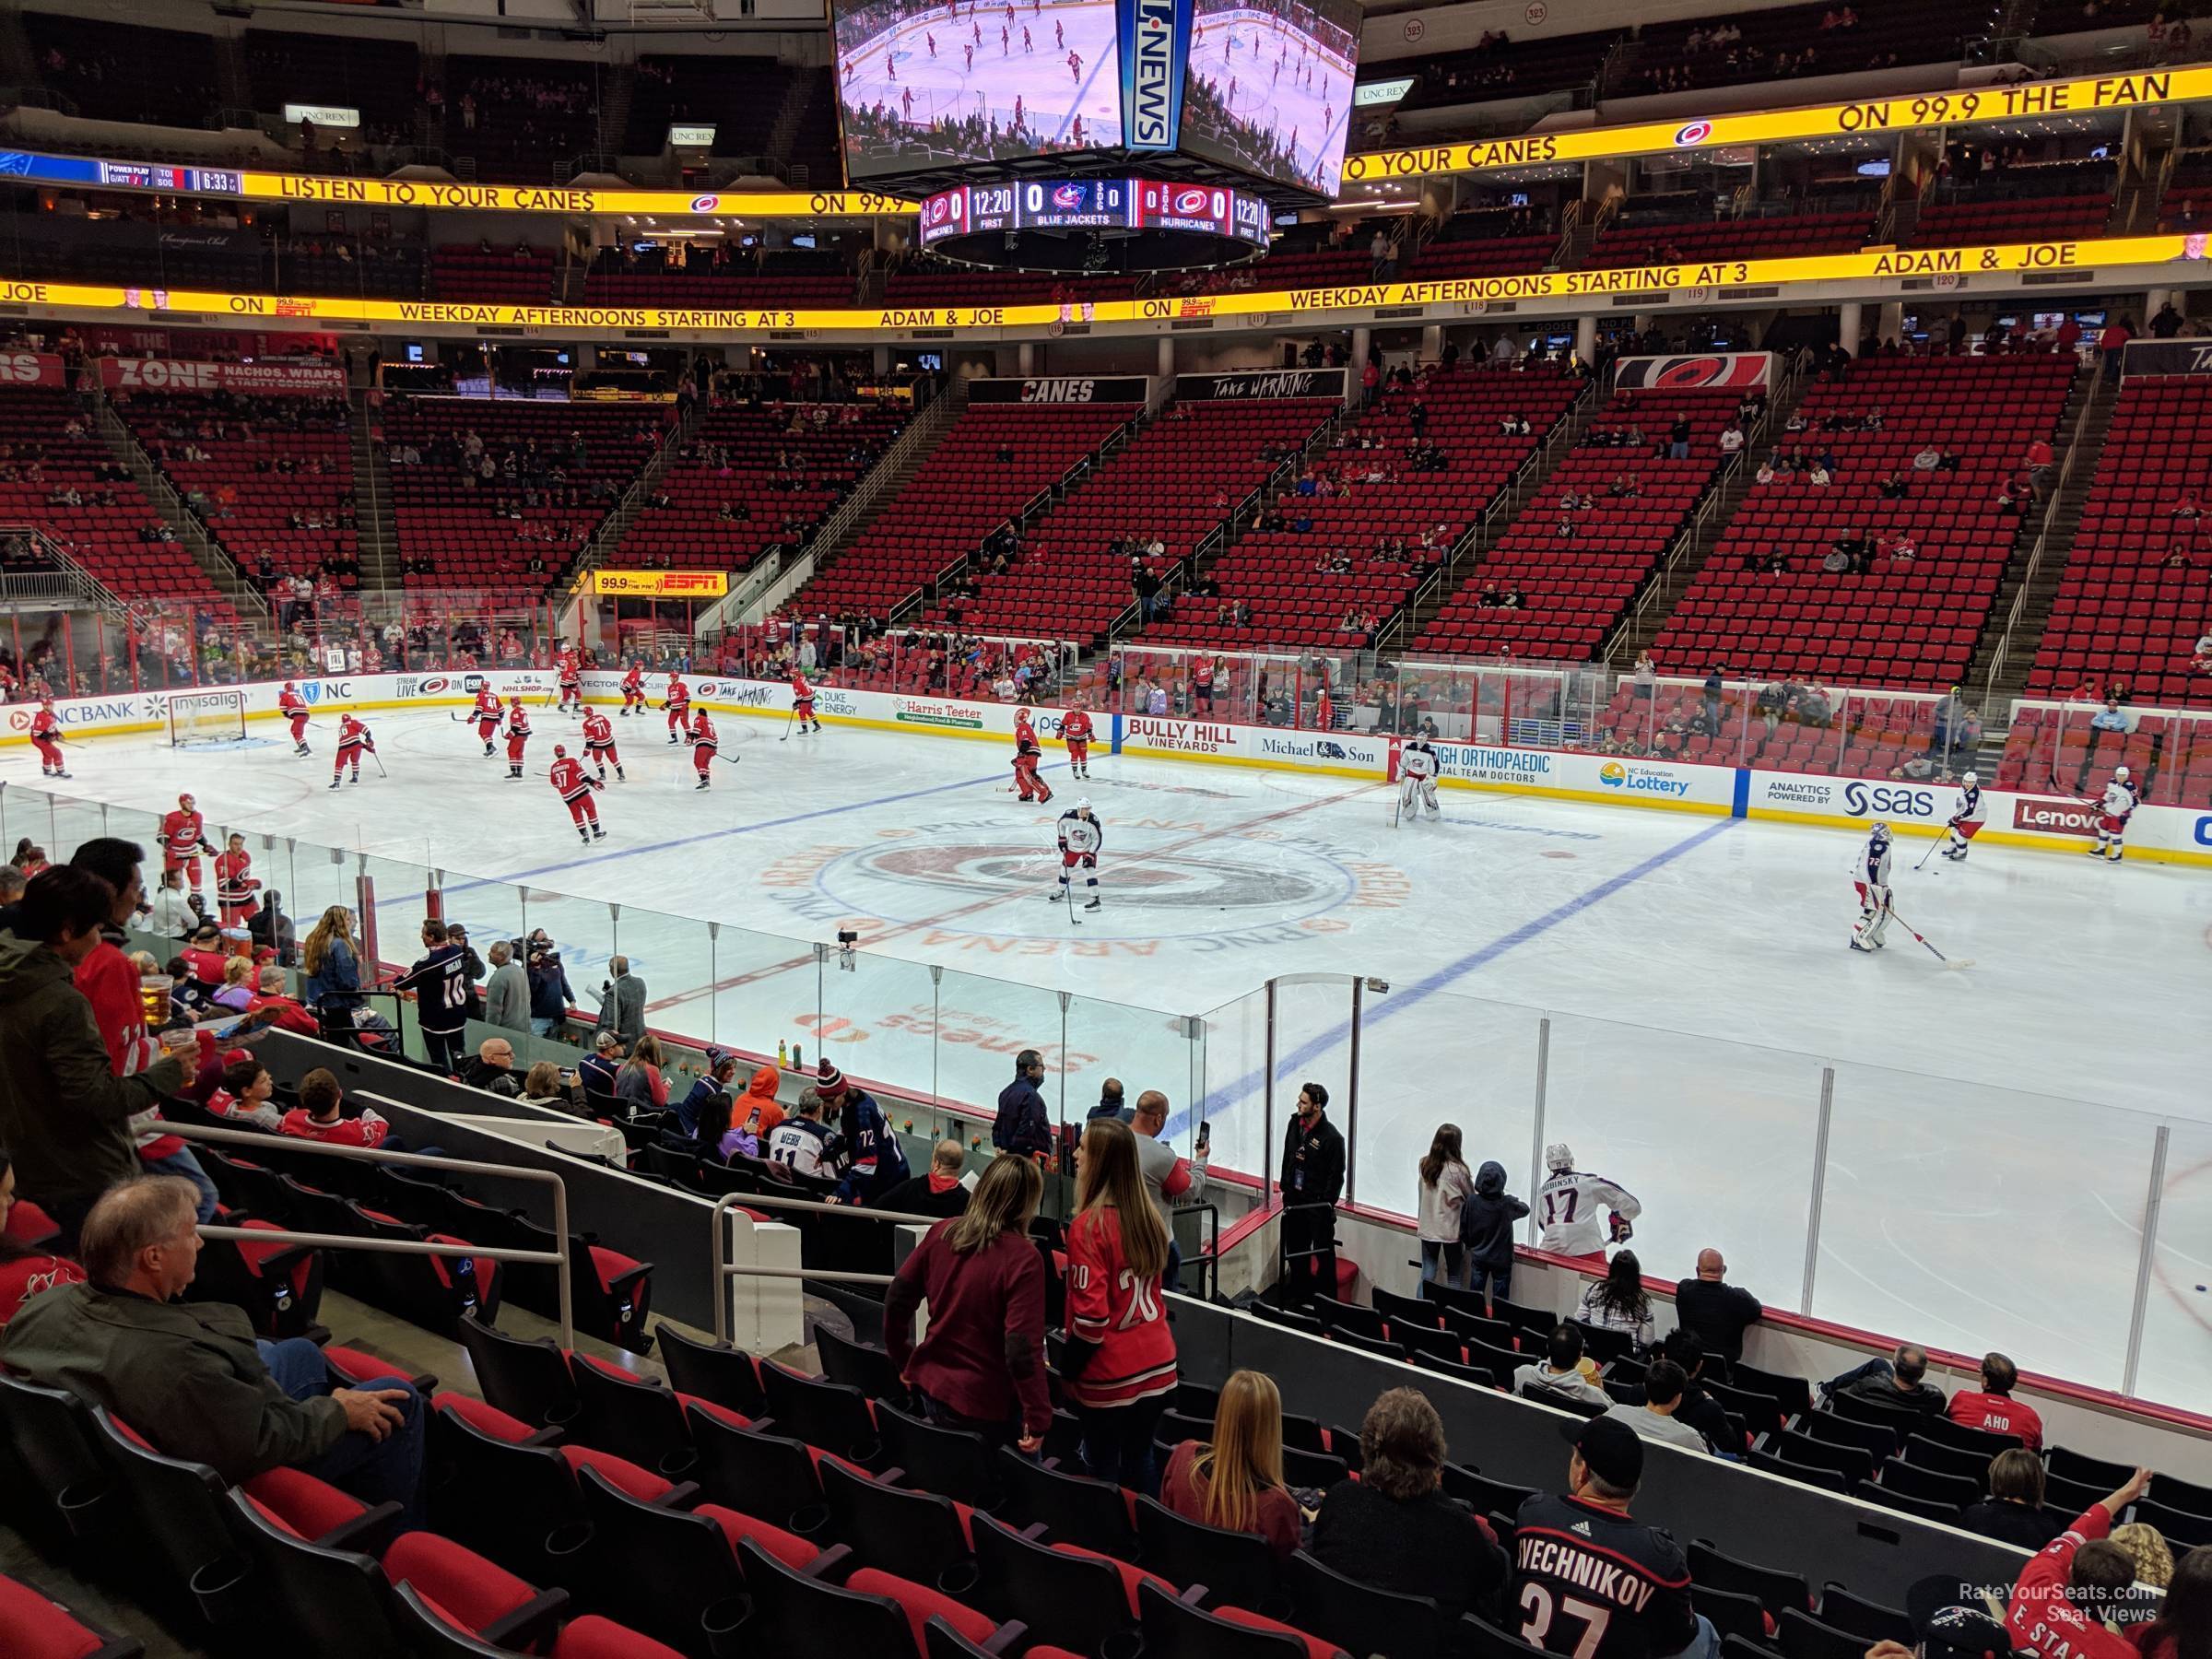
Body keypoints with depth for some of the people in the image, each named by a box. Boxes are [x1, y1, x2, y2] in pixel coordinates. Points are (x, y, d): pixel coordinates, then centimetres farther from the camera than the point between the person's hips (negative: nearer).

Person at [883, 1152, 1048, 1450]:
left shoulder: (941, 1232, -4)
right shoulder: (1023, 1258, -20)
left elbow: (896, 1300, 3)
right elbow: (1022, 1349, -23)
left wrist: (903, 1361, 16)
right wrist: (1039, 1418, -16)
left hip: (932, 1389, 6)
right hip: (987, 1405, -6)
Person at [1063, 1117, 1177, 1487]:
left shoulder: (1088, 1225, -18)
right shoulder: (1149, 1217, 1)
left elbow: (1090, 1316, -19)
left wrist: (1066, 1371, -8)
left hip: (1109, 1375, -6)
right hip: (1157, 1365, 6)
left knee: (1103, 1466, 8)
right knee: (1139, 1456, 18)